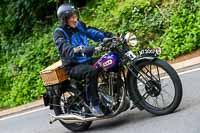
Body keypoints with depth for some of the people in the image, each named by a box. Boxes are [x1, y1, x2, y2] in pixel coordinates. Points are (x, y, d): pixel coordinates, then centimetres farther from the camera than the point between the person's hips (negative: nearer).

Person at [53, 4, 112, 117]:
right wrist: (79, 49, -46)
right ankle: (94, 104, -27)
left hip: (87, 61, 7)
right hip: (73, 66, -7)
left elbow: (94, 32, 0)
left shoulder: (79, 25, 9)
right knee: (91, 71, -36)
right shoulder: (59, 33, -10)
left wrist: (110, 36, -16)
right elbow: (65, 48, -28)